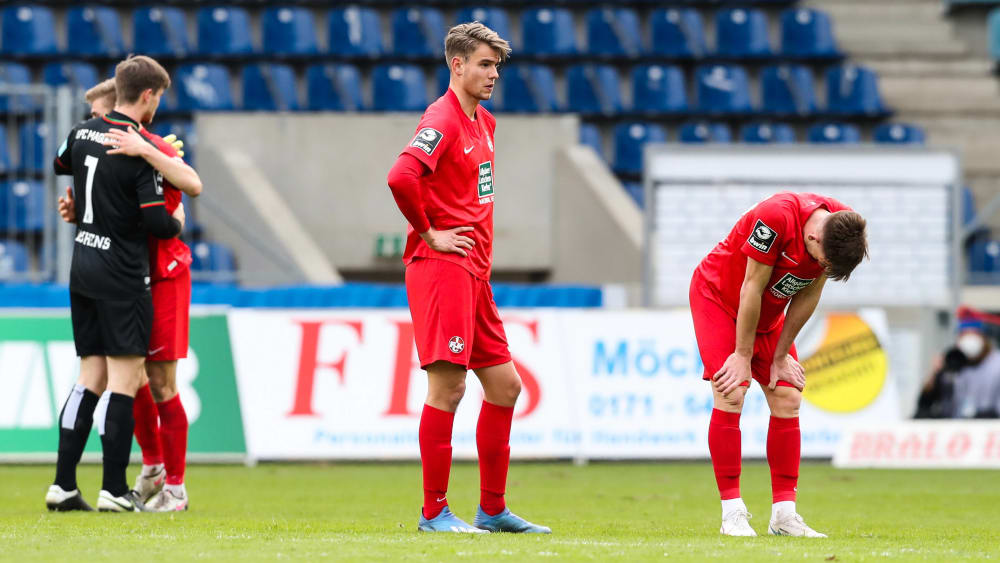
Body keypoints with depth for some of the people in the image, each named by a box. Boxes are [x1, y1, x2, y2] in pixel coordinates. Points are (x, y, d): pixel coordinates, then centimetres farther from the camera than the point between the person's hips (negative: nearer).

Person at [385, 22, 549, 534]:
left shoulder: (484, 122, 17)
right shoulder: (442, 119, -12)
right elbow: (401, 177, -28)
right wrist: (428, 233, -17)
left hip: (474, 271, 10)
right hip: (441, 265, -10)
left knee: (504, 384, 10)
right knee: (448, 384, -10)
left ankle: (493, 510, 16)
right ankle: (434, 512, -6)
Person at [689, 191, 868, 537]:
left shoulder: (843, 229, -17)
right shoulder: (776, 218, -36)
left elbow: (807, 297, -6)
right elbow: (752, 289, -27)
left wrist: (780, 355, -3)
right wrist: (743, 356, -19)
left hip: (769, 314, 6)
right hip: (718, 297, -6)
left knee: (788, 400, -4)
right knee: (730, 396, -17)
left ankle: (784, 514, -1)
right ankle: (732, 513, -13)